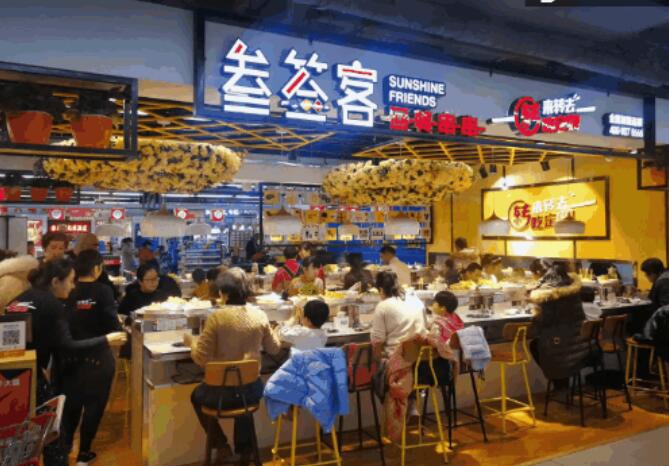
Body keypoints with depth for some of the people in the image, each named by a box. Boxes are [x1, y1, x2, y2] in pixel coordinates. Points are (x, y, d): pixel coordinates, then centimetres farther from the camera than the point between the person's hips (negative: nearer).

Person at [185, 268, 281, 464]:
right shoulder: (260, 315, -7)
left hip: (223, 391, -3)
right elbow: (274, 348, 6)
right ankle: (244, 450, 45)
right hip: (252, 389, 3)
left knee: (197, 395, 30)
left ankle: (222, 446, 30)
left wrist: (191, 342, 5)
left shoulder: (217, 317, -18)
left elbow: (201, 359, -14)